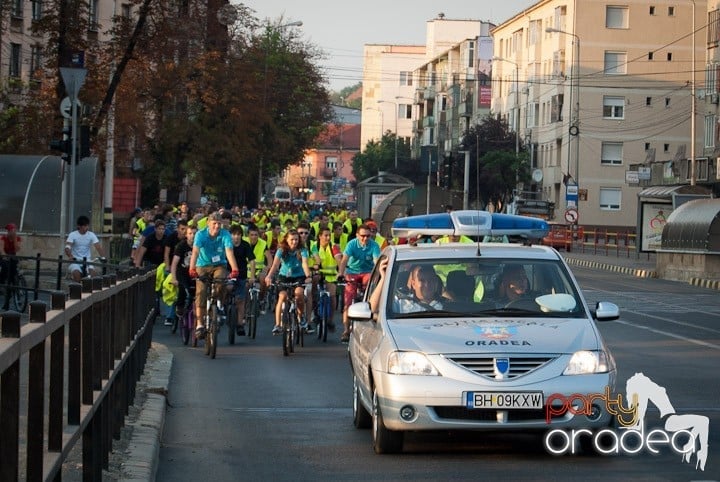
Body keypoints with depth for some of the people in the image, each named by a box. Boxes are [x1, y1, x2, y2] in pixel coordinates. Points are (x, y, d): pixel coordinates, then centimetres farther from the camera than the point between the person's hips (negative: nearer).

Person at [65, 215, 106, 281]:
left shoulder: (91, 235, 2)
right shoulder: (72, 235, -6)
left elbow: (98, 247, -7)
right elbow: (67, 248, -19)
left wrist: (102, 257, -27)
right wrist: (71, 257, -40)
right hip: (75, 262, -2)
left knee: (94, 272, -29)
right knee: (76, 273, -34)